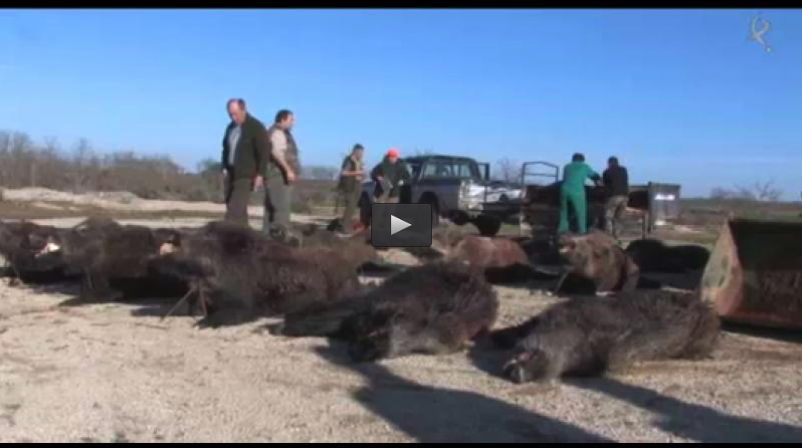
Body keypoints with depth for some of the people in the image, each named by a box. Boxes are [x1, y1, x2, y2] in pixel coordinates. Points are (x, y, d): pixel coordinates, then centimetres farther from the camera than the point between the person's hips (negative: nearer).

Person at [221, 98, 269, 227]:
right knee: (232, 208, 6)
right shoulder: (231, 127, 12)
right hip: (230, 173, 7)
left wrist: (260, 174, -15)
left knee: (236, 209, -15)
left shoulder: (256, 127, -9)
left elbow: (263, 152, -12)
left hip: (246, 175, -7)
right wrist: (224, 168, 10)